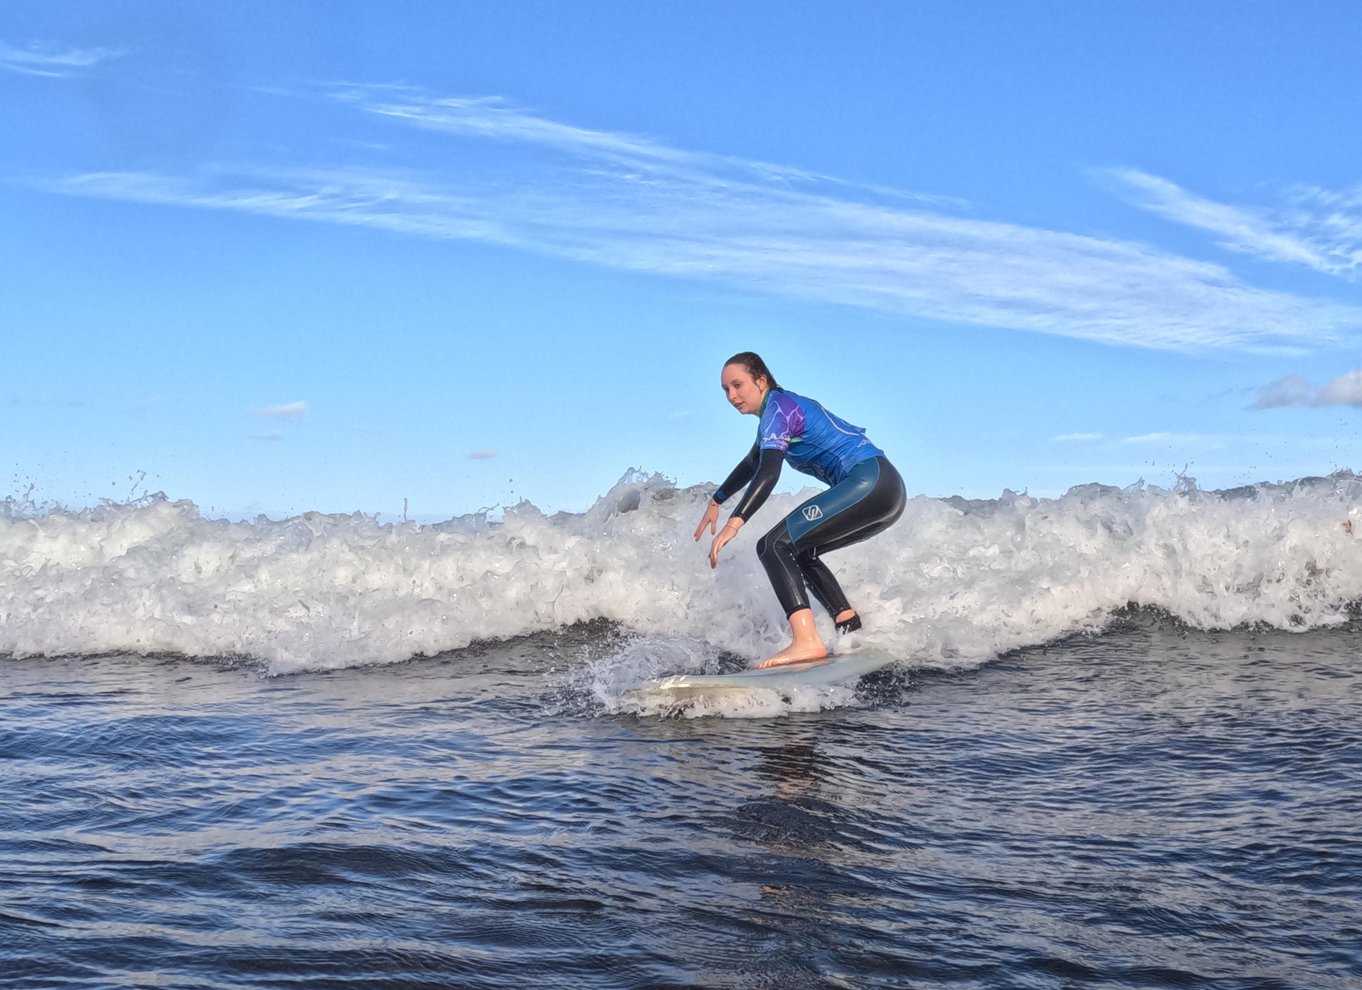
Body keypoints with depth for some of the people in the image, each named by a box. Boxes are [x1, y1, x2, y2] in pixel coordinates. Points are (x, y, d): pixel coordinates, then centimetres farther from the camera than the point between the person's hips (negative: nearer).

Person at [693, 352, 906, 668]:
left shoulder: (778, 407, -6)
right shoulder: (785, 408, 25)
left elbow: (768, 472, -23)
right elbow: (751, 464, 42)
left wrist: (734, 524, -32)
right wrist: (716, 502, 50)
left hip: (869, 484, -10)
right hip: (888, 492, 10)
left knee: (774, 545, -15)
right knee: (800, 552, 24)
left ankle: (807, 641, -30)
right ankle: (854, 633, 15)